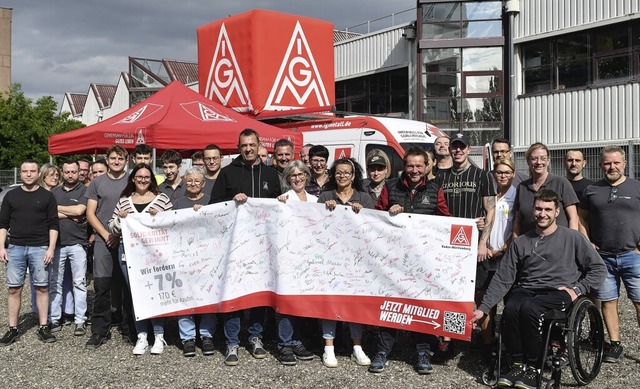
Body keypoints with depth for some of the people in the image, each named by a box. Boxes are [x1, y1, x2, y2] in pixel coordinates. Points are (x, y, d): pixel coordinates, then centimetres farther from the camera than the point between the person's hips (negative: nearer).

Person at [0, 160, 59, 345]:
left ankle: (43, 327, 9)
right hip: (15, 248, 2)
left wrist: (51, 248, -6)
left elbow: (53, 225, 2)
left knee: (41, 287, 1)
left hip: (40, 248, -2)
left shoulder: (47, 196, 4)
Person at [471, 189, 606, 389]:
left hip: (559, 293, -3)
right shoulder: (520, 242, 12)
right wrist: (483, 308, -1)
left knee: (529, 309, -33)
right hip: (526, 290, 3)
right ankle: (519, 364, -12)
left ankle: (533, 368, -17)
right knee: (510, 309, -30)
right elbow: (502, 279, 8)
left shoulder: (572, 238, 6)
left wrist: (577, 289, -6)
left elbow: (598, 268, 8)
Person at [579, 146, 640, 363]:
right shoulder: (592, 190, 10)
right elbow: (582, 217, 16)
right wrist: (588, 243, 4)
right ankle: (614, 344, 17)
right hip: (602, 257, 2)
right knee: (608, 301, 7)